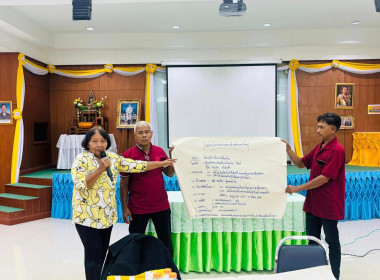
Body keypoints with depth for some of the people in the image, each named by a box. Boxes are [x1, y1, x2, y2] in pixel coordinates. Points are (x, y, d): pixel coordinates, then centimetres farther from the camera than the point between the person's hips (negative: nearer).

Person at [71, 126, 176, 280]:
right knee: (94, 254, -2)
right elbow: (80, 185, -21)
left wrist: (162, 164, 5)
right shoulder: (81, 159, -10)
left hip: (107, 216, 5)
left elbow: (136, 166, 5)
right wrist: (101, 169, -26)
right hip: (87, 217, -5)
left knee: (102, 253, 15)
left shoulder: (113, 158, 4)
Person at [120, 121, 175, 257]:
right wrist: (125, 207, -6)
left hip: (161, 206, 2)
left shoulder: (159, 151, 0)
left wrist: (172, 157, -8)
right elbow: (124, 184, -4)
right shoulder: (128, 155, -8)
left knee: (166, 242, 14)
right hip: (137, 208, -2)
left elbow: (170, 174, 8)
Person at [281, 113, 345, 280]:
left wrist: (298, 188, -20)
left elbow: (325, 178, -22)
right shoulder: (319, 147, 9)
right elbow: (301, 164, 14)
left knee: (331, 241, 8)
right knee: (312, 239, 17)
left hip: (329, 205, -8)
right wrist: (288, 150, -2)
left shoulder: (337, 150, -18)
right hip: (313, 202, 8)